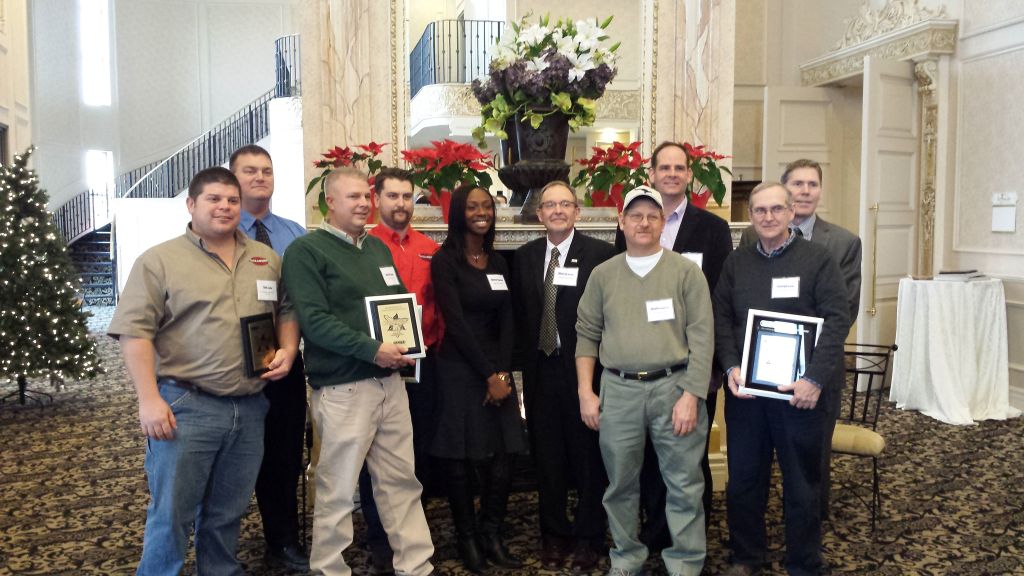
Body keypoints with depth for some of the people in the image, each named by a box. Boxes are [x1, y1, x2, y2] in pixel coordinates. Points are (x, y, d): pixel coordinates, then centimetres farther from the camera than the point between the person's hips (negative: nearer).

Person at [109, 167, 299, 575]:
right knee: (171, 514, 2)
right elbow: (135, 330, -9)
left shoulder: (267, 260, 11)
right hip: (185, 406, -4)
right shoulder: (159, 260, -4)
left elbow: (286, 311, 20)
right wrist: (149, 399, -16)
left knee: (228, 513, 16)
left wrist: (288, 350, 0)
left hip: (249, 408, 4)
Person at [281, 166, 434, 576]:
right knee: (338, 490, 3)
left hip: (390, 381, 7)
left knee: (402, 481, 12)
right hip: (343, 388, -7)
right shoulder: (306, 250, -7)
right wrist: (372, 349, -19)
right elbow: (314, 319, -16)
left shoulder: (378, 248, 15)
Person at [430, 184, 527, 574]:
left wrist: (502, 373, -5)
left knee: (503, 458, 2)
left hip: (497, 370, 5)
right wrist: (488, 376, -13)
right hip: (459, 370, -5)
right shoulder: (445, 260, -6)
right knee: (461, 461, 1)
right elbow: (456, 323, -11)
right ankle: (468, 539, 16)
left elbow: (506, 321, 7)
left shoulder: (497, 262, 12)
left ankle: (492, 537, 17)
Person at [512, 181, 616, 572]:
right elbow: (520, 313, 9)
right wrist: (525, 363, 4)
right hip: (540, 370, 4)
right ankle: (554, 534, 29)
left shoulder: (601, 253, -5)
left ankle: (588, 538, 24)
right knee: (547, 457, 12)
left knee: (589, 456, 7)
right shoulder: (525, 256, 8)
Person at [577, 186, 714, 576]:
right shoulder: (603, 274, 8)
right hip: (618, 389, 2)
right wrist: (585, 391, 3)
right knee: (621, 483, 12)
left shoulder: (686, 271, 1)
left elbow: (701, 338, -4)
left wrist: (691, 395, -11)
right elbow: (587, 335, 10)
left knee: (684, 485, 5)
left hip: (674, 386, -2)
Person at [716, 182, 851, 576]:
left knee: (801, 484, 8)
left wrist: (815, 379, -15)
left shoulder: (817, 259, -1)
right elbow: (721, 318, 8)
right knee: (743, 479, 11)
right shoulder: (736, 263, 10)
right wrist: (731, 367, -7)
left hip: (798, 390, -3)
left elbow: (837, 320, -8)